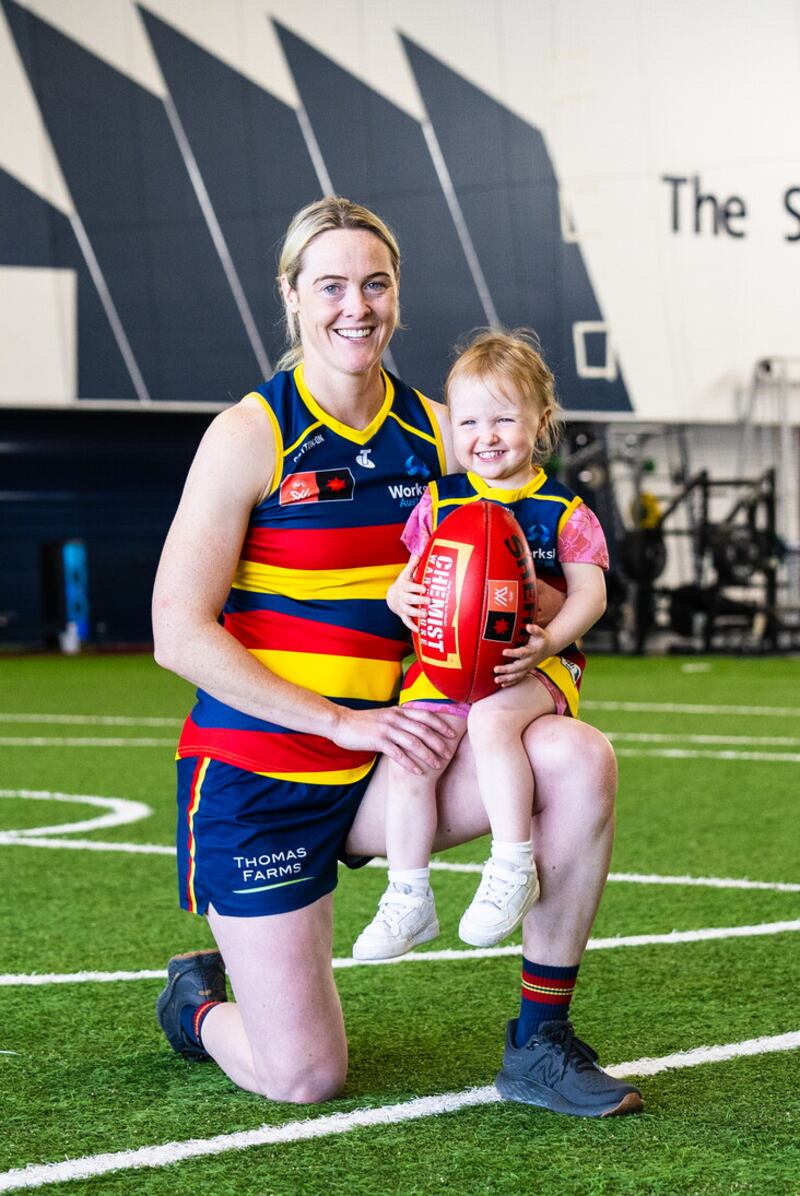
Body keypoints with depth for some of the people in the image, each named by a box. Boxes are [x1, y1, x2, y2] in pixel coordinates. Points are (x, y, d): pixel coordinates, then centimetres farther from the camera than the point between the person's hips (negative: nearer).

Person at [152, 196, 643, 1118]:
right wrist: (339, 720, -20)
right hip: (255, 769, -4)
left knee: (579, 758, -21)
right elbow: (179, 634, -14)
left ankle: (540, 1042, -7)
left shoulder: (436, 433, 4)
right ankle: (198, 1000, 30)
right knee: (303, 1080, -7)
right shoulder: (250, 434, -10)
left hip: (377, 764, 4)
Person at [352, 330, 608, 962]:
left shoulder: (562, 511, 2)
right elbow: (412, 578, 11)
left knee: (493, 719, -35)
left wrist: (550, 639, -22)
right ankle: (408, 898, -3)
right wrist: (403, 597, -14)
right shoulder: (438, 502, 10)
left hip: (533, 666, -3)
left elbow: (590, 592, -4)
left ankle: (513, 868, -24)